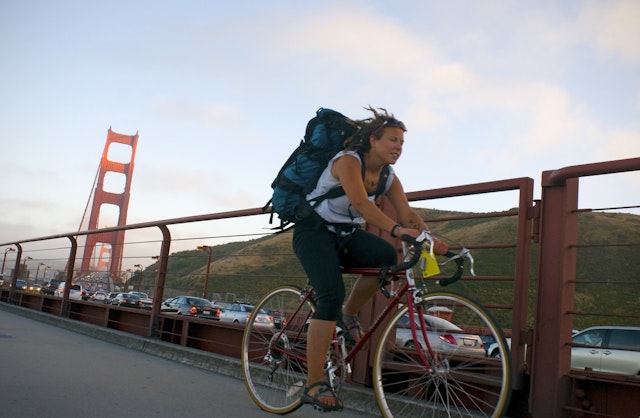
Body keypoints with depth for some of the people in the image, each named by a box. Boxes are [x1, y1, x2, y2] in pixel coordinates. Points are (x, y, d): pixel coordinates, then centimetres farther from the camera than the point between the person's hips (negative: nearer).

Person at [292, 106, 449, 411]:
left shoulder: (389, 178, 1)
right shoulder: (348, 160, -19)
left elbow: (408, 215, -8)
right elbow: (360, 202, -36)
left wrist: (430, 240, -27)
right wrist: (395, 229, -49)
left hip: (346, 234, 6)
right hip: (314, 230, -6)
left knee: (389, 256, -22)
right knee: (331, 294, -26)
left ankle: (349, 313, 1)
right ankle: (314, 385, -21)